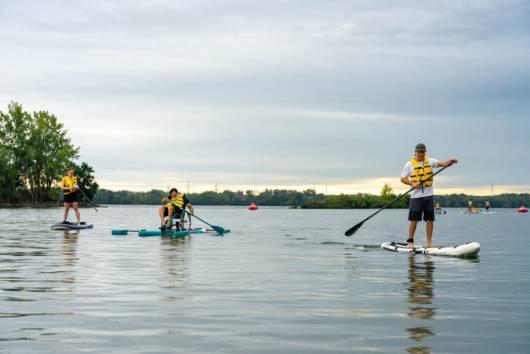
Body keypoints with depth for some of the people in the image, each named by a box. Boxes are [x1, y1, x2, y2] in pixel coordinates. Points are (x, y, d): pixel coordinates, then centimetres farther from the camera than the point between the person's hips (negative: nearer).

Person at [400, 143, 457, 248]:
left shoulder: (429, 161, 8)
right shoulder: (410, 164, 0)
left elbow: (442, 163, -6)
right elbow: (403, 179, 0)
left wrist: (451, 160, -25)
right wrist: (412, 183, -16)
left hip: (429, 195, 3)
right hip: (416, 196, -3)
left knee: (430, 219, 2)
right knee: (414, 220, -3)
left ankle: (429, 242, 8)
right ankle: (410, 241, 6)